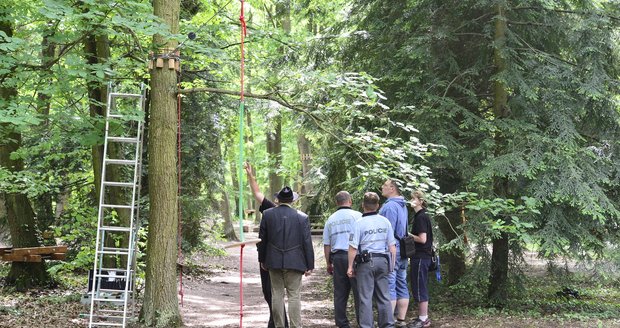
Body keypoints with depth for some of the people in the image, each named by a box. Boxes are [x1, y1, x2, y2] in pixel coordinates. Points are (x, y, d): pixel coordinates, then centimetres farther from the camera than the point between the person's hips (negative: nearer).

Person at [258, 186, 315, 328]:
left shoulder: (267, 214, 0)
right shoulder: (302, 217, -5)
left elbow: (262, 239, 6)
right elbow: (307, 243, -3)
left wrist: (262, 259, 17)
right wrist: (309, 265, 3)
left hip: (274, 262, 2)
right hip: (294, 262, -2)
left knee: (277, 295, 9)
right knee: (294, 296, 2)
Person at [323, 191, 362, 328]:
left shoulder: (331, 219, 13)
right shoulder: (357, 215, -2)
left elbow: (326, 244, 16)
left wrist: (329, 263, 23)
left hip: (337, 257, 4)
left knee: (340, 293, 7)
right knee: (359, 292, -2)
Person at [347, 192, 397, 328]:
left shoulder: (360, 223, -9)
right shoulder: (385, 222, 3)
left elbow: (353, 247, -10)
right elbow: (392, 246, 6)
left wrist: (350, 266, -2)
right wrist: (392, 264, 16)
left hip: (366, 262, -4)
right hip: (383, 260, 4)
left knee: (365, 297, 2)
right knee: (384, 296, 12)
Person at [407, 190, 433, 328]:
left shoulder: (421, 217, -15)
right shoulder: (422, 216, 15)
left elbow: (422, 239, -20)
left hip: (420, 257, -10)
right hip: (421, 256, 10)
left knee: (419, 287, -5)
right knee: (420, 287, 14)